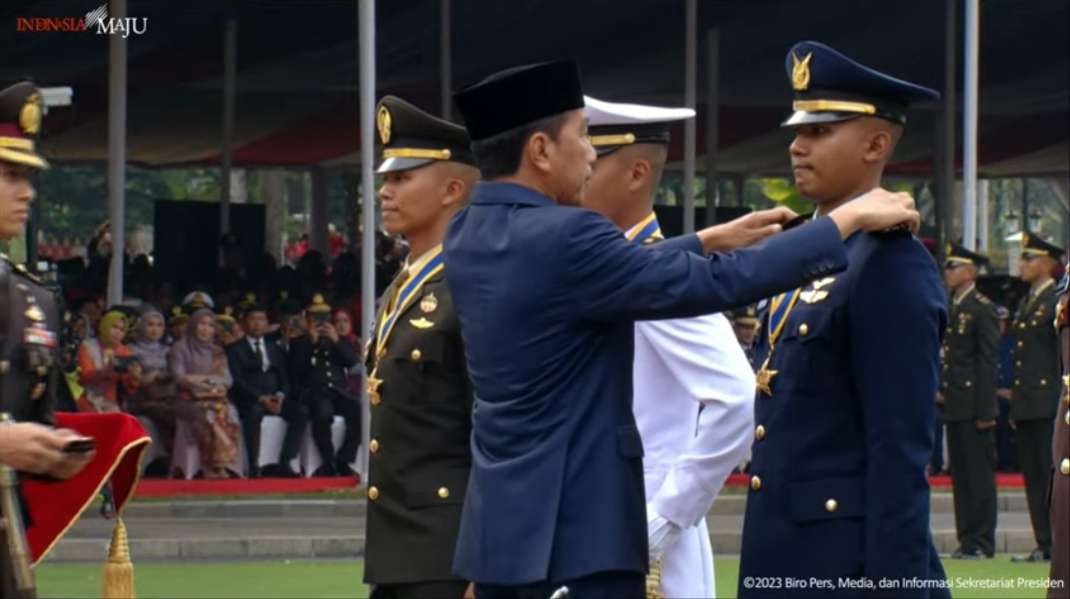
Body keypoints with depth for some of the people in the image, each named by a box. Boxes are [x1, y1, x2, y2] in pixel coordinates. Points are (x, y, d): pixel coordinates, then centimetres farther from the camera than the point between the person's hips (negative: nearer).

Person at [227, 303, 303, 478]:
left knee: (301, 412, -26)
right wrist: (261, 397, -18)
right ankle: (253, 465, -36)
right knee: (254, 412, -39)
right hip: (249, 399, -4)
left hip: (276, 398, 4)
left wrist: (280, 396, -10)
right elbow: (237, 380, -4)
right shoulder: (235, 350, 10)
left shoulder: (276, 350, 24)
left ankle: (284, 463, -27)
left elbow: (285, 378, 13)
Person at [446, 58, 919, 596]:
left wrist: (711, 240, 23)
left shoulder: (470, 233, 9)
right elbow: (718, 284, -18)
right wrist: (849, 220, -11)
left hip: (504, 523, 10)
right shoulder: (559, 239, -18)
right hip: (574, 533, -10)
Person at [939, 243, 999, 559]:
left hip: (974, 408, -9)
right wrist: (938, 389, 9)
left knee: (979, 474, -5)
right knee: (961, 474, 9)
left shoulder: (982, 309, -9)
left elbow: (989, 361, -12)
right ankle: (966, 539, 13)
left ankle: (982, 542, -3)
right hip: (955, 407, 9)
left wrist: (985, 410, -16)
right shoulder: (951, 310, 17)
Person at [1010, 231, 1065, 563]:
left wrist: (1061, 398, -16)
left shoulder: (1059, 301, -7)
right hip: (1026, 405, 9)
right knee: (1033, 479, 8)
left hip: (1049, 405, -9)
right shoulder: (1025, 304, 19)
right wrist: (1015, 403, 18)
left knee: (1053, 476, -8)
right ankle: (1044, 544, 11)